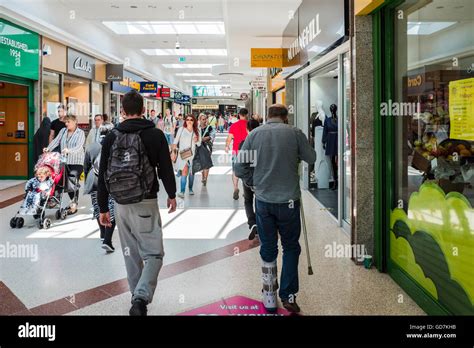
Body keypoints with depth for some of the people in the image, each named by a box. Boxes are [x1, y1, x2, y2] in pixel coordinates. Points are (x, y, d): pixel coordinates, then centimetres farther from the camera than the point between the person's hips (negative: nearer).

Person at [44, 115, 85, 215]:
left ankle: (74, 206, -8)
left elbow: (79, 147, -17)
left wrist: (69, 150, -34)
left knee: (74, 182, -11)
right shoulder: (63, 131, 12)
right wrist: (48, 149, -15)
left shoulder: (80, 133, -3)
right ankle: (73, 202, 21)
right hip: (65, 161, 5)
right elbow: (56, 141, 2)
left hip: (76, 162, -5)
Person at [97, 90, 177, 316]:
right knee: (153, 253, 2)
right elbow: (166, 168, -2)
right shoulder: (155, 134, -6)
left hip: (121, 203, 4)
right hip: (146, 203, -3)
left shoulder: (111, 137, 2)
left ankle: (138, 296, 29)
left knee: (130, 253, 17)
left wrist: (103, 208, 10)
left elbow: (103, 175, 2)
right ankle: (141, 297, -17)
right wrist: (171, 194, 15)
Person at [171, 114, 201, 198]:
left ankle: (190, 189, 29)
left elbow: (199, 144, 12)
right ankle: (182, 191, -19)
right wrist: (173, 151, -4)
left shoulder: (197, 131, 9)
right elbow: (176, 141, 3)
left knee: (191, 172, 11)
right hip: (183, 154, -3)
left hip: (192, 154, 3)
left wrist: (196, 141, -10)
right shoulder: (181, 129, 3)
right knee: (184, 171, -15)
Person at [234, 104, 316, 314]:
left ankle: (270, 300, 19)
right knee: (290, 247, 14)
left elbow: (239, 169, -1)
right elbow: (311, 158, 9)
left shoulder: (254, 134, -1)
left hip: (263, 200, 2)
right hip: (288, 200, -1)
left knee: (267, 249, 13)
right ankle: (288, 295, 9)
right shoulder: (295, 133, -4)